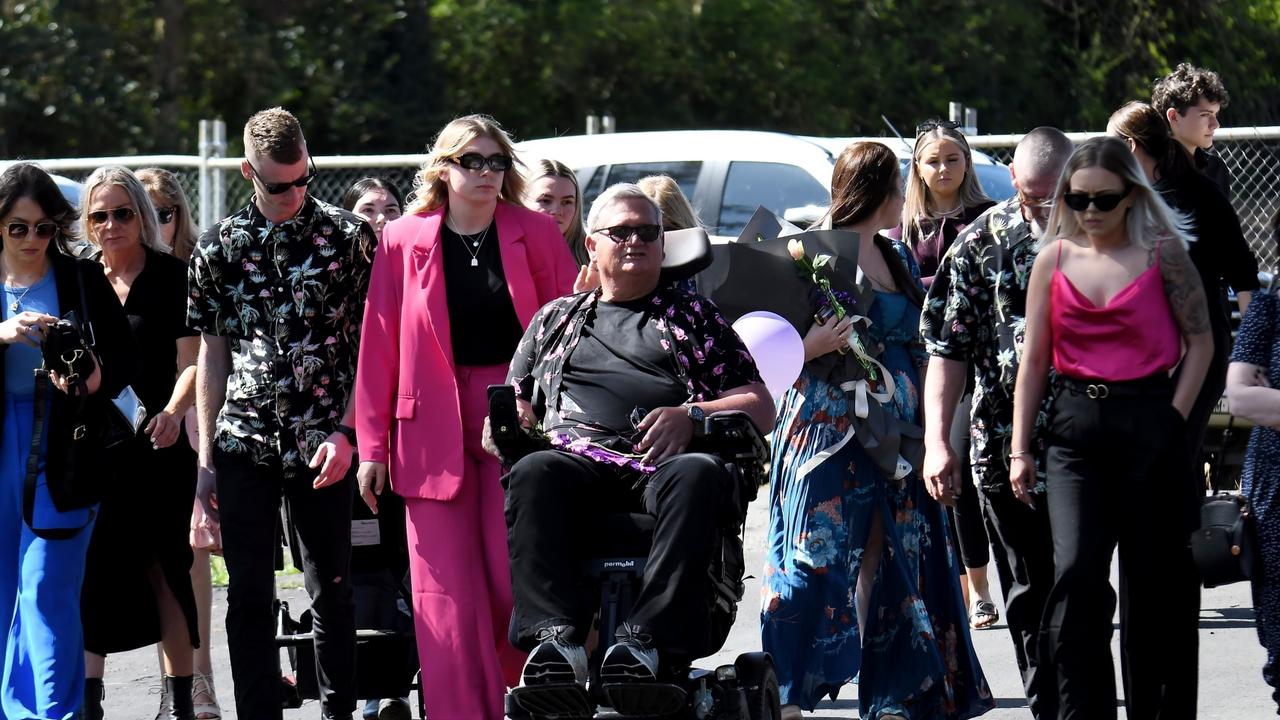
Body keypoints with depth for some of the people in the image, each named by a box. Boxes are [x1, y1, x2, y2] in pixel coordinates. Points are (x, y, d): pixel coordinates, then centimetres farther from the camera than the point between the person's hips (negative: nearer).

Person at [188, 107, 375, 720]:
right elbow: (213, 354, 11)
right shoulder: (219, 247, 7)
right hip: (243, 442, 2)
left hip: (323, 445, -1)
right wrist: (206, 458, 7)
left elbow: (370, 347, 3)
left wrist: (345, 433, -9)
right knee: (248, 597, 0)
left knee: (331, 593, 5)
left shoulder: (350, 239, 2)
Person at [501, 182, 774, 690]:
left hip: (663, 463, -1)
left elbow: (761, 409, 16)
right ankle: (556, 638, -48)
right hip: (578, 461, 1)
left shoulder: (692, 315, 25)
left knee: (697, 475, -38)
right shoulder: (556, 318, 31)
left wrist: (692, 416, -4)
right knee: (532, 475, -35)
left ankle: (648, 638, -50)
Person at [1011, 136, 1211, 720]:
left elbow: (1200, 340, 2)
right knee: (1076, 573, -13)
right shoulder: (1053, 259, 7)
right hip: (1074, 427, 1)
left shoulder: (1161, 253, 0)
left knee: (1152, 579, 5)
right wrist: (1019, 448, 4)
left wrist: (1174, 419, -6)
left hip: (1149, 423, -1)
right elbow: (1033, 358, 8)